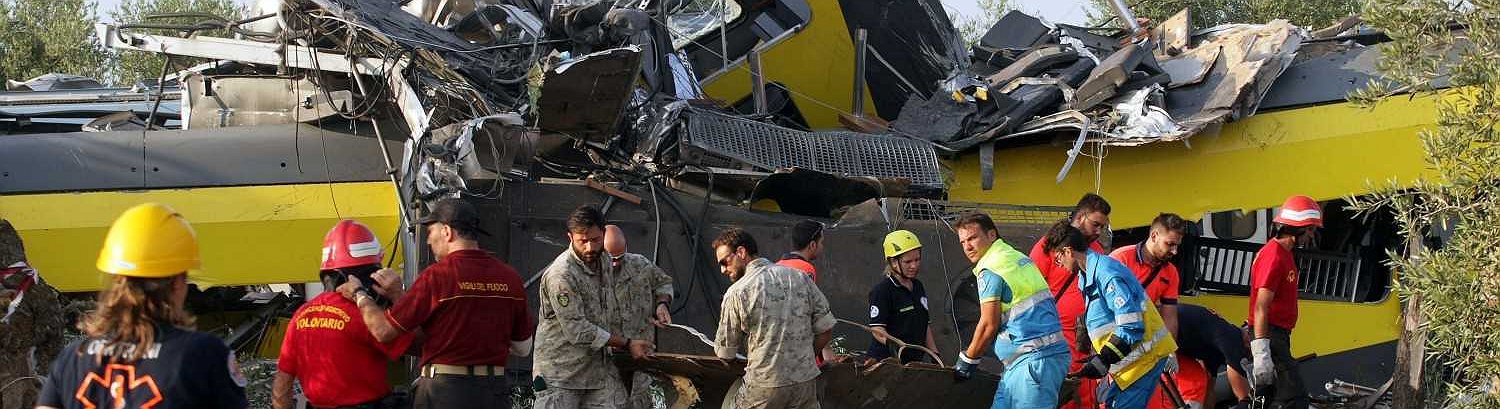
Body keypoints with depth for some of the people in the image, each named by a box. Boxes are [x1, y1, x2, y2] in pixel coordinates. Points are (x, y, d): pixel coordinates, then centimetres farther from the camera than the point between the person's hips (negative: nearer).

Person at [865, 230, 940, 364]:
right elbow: (876, 329, -13)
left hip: (916, 360, 7)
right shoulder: (882, 290, -7)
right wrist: (893, 344, -31)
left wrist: (936, 355, 14)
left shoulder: (918, 287, 18)